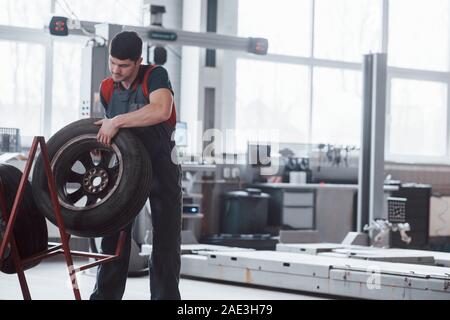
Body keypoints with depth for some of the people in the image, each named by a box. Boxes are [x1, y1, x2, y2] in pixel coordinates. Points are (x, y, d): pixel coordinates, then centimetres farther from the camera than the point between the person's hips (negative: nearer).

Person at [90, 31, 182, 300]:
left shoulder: (155, 76, -16)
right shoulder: (107, 89, 1)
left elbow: (161, 110, -36)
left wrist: (117, 122, -33)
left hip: (161, 164, -5)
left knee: (167, 237, -1)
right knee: (115, 233, 4)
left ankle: (165, 295, 6)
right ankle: (105, 295, 11)